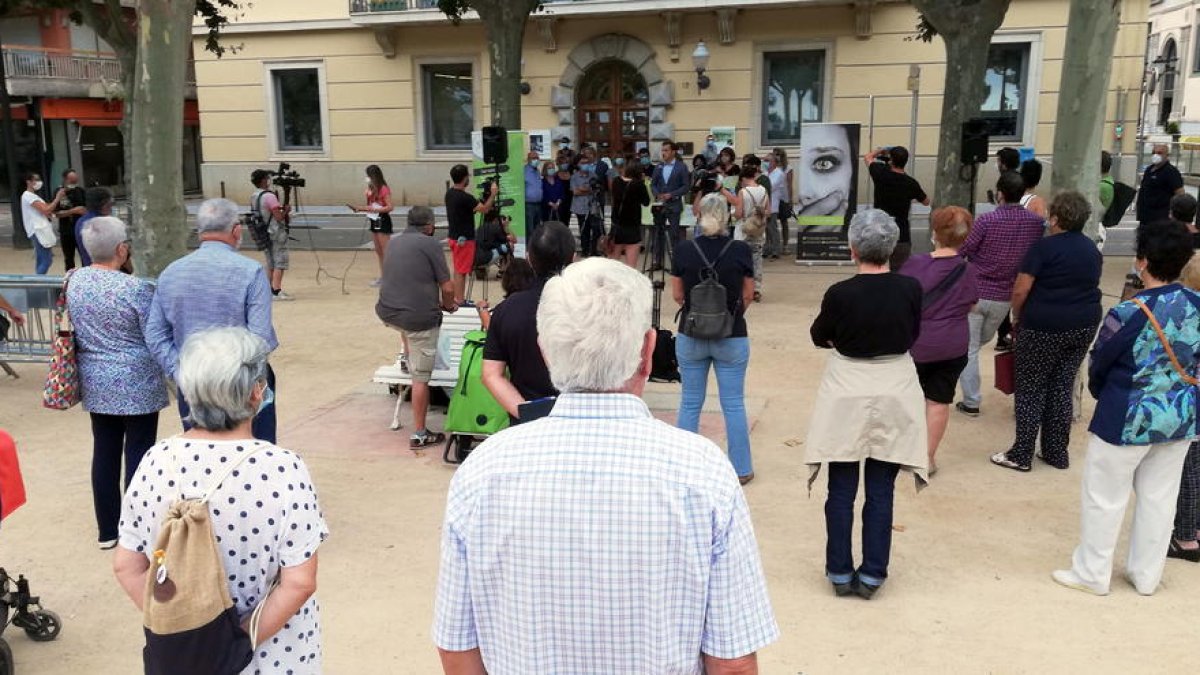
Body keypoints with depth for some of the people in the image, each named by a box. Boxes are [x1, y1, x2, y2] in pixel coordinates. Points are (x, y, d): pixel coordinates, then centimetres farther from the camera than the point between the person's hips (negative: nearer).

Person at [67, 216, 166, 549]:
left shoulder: (74, 280, 0)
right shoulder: (136, 288, -20)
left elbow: (75, 326, 13)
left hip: (94, 382, 6)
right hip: (136, 384, -6)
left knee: (104, 453, 13)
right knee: (138, 453, 4)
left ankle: (107, 530, 23)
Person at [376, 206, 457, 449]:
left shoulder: (393, 242, 14)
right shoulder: (430, 244, -5)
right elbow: (447, 288, -7)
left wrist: (437, 301, 33)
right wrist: (448, 305, 15)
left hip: (387, 312, 6)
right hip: (420, 318, -6)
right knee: (421, 377, 3)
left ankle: (408, 358, 46)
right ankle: (420, 435, 10)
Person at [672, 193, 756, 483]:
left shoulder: (683, 251, -7)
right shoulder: (741, 250, -10)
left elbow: (677, 295, 2)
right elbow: (748, 296, 0)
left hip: (690, 336, 1)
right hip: (732, 337, -1)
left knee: (690, 403, 12)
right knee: (734, 404, 9)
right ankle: (741, 469, 18)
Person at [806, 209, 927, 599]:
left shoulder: (840, 294, -16)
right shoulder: (911, 289, -8)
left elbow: (820, 338, 1)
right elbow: (912, 336, 8)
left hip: (847, 395, -2)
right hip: (894, 394, 2)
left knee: (841, 491, 11)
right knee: (881, 493, 10)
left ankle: (840, 573, 19)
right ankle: (872, 575, 17)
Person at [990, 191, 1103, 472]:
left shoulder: (1044, 247, -13)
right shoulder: (1093, 249, 9)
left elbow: (1020, 291, -15)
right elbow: (1090, 285, 15)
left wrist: (1016, 317, 0)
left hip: (1044, 326, -6)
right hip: (1085, 325, 6)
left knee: (1031, 390, 3)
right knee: (1062, 388, 14)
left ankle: (1021, 455, 7)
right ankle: (1057, 453, 20)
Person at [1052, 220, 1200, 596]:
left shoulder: (1128, 314, -21)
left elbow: (1099, 365, -8)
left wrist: (1101, 393, 12)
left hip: (1130, 418, -6)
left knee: (1105, 497, 9)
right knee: (1159, 496, 17)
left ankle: (1092, 574, 21)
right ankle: (1146, 575, 30)